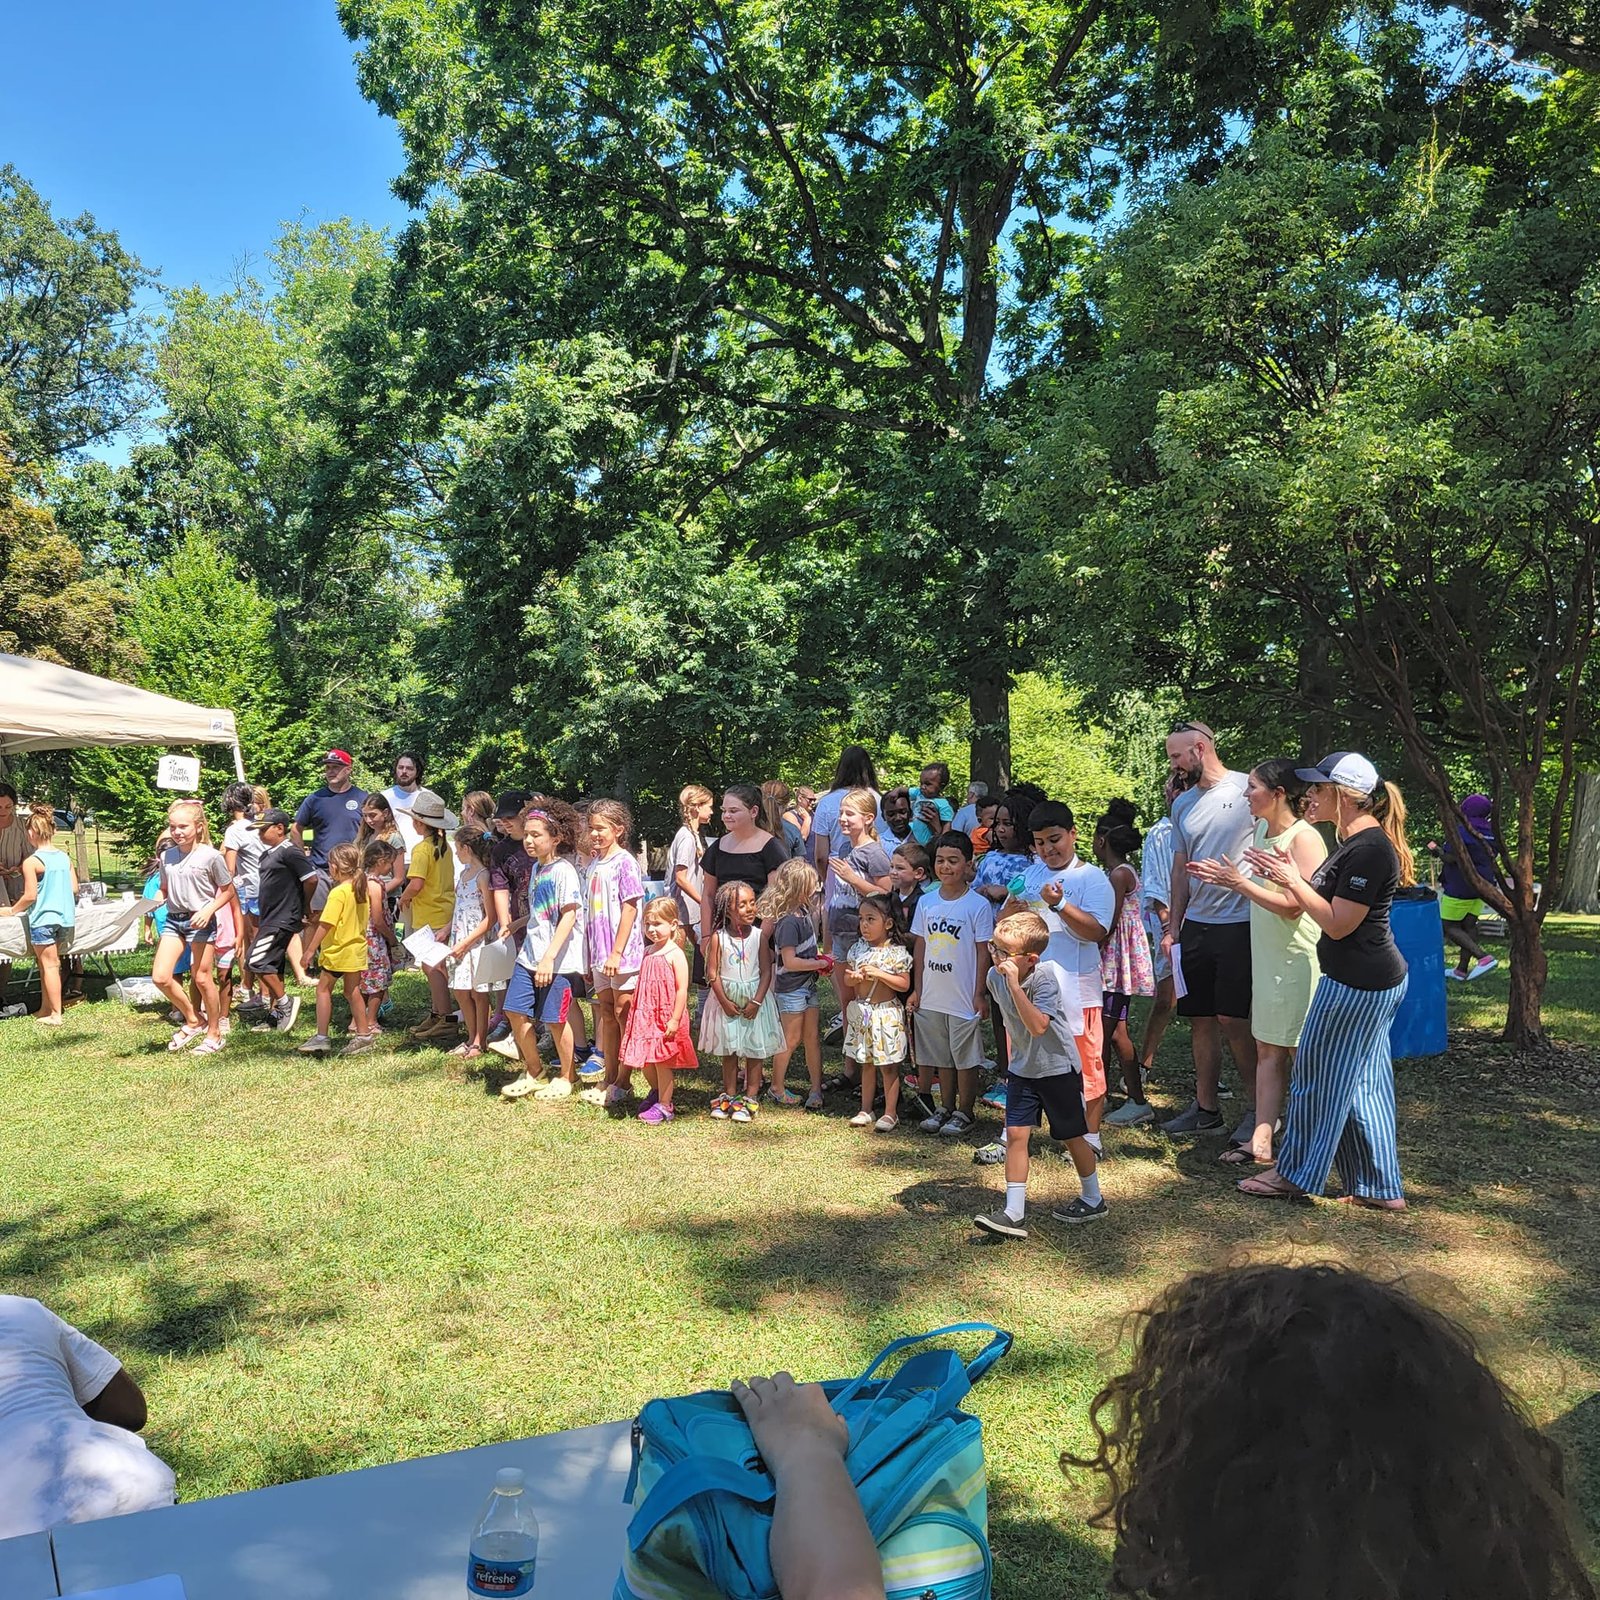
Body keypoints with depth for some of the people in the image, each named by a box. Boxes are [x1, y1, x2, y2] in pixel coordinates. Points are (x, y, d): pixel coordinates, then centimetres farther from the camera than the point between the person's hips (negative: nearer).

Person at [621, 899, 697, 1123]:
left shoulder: (675, 954, -13)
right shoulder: (648, 952, 9)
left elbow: (682, 989, -16)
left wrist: (675, 1019, -19)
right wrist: (636, 1011, 16)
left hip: (666, 1017, -7)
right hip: (645, 1015, 7)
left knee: (662, 1060, 1)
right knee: (644, 1060, 14)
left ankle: (664, 1105, 14)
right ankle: (657, 1092, 39)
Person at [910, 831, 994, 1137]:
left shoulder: (978, 905, -9)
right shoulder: (926, 902, 4)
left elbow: (982, 951, -7)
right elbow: (920, 946, 9)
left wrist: (979, 994, -8)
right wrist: (917, 990, 7)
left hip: (964, 997, -4)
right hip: (932, 997, 5)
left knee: (966, 1058, 6)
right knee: (941, 1057, 16)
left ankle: (965, 1112, 19)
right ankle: (946, 1107, 29)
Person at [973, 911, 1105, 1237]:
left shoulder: (1046, 977, -25)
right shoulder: (994, 976, -7)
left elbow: (1038, 1026, -38)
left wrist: (1014, 984, -41)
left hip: (1058, 1067, -5)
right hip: (1022, 1068, 5)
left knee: (1072, 1136, 10)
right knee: (1015, 1134, -5)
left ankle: (1093, 1200, 32)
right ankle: (1014, 1213, -3)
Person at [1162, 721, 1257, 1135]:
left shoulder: (1247, 790, -8)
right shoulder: (1182, 804, 12)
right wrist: (1173, 926, 13)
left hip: (1240, 924, -6)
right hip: (1195, 925, 6)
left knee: (1232, 1019, -4)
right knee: (1201, 1019, 10)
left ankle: (1261, 1106, 12)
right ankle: (1205, 1108, 20)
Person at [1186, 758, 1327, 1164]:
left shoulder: (1304, 838, -15)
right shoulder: (1261, 831, 11)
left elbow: (1293, 905, -22)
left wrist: (1241, 883, -20)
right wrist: (1224, 876, 8)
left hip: (1298, 960, -8)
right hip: (1267, 958, 9)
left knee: (1301, 1056, 1)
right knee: (1268, 1051, 10)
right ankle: (1260, 1141, 15)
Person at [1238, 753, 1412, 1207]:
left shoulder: (1368, 850, -22)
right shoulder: (1358, 841, 11)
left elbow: (1338, 924, -21)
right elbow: (1333, 906, 15)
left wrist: (1293, 881, -16)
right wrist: (1290, 878, 6)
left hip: (1356, 985, -10)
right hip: (1376, 981, 10)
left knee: (1319, 1076, 4)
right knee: (1363, 1084, 15)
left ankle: (1294, 1176, 19)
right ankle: (1381, 1189, 22)